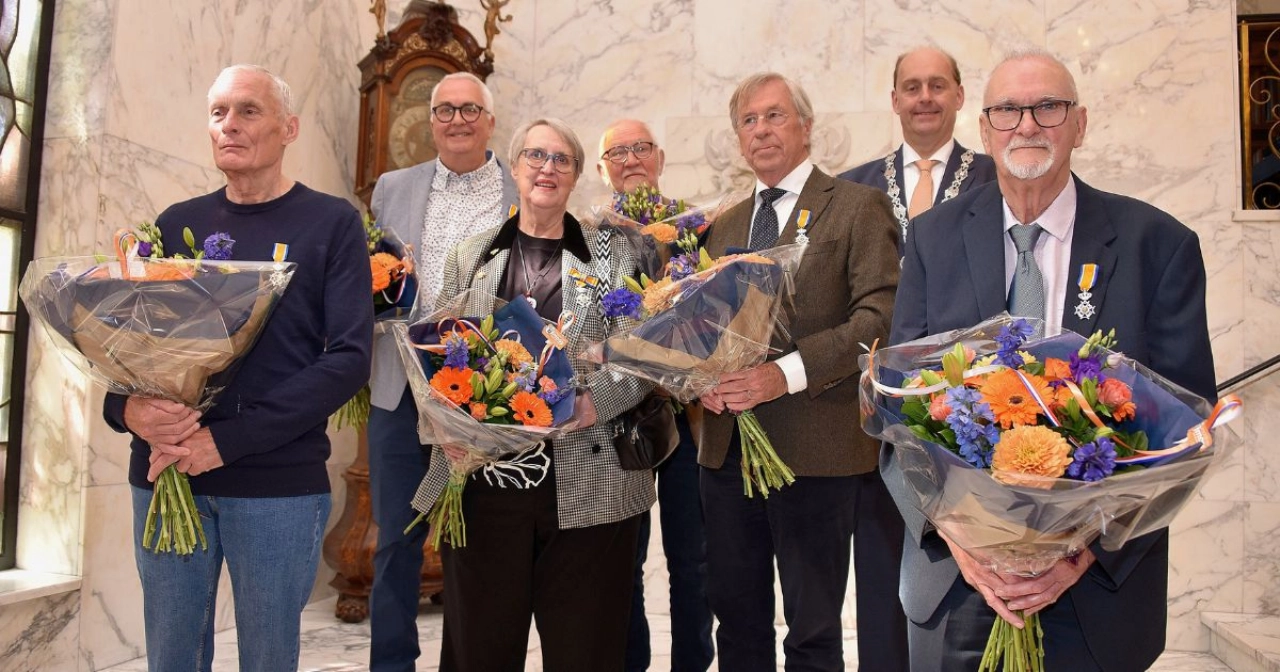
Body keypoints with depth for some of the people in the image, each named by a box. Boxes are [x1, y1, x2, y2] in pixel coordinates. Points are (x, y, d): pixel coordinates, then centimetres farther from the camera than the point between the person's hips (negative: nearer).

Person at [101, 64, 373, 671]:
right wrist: (127, 408, -12)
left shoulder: (331, 223, -1)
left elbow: (349, 357, -10)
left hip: (280, 483, -3)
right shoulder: (175, 225, 11)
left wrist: (227, 439, -17)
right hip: (164, 477, 3)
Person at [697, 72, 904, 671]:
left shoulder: (858, 207, -1)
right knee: (737, 619, 15)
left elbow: (882, 315, -12)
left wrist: (789, 372, -22)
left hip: (816, 447, -5)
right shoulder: (724, 226, 17)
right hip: (727, 447, 6)